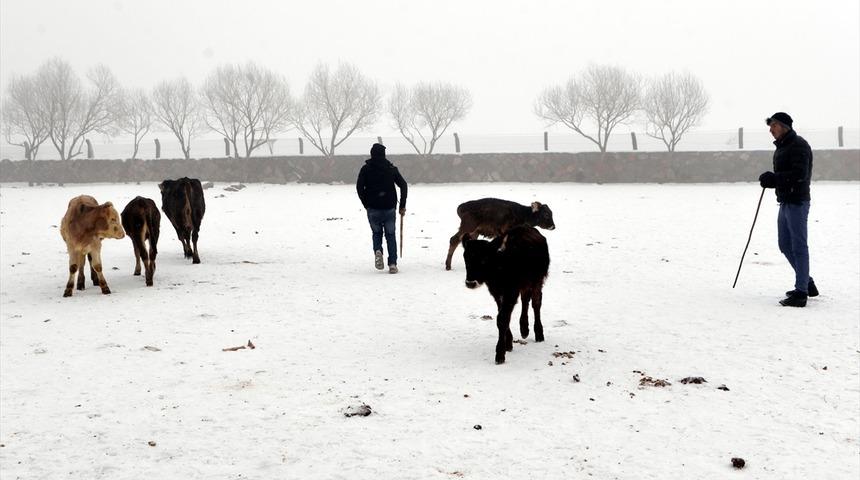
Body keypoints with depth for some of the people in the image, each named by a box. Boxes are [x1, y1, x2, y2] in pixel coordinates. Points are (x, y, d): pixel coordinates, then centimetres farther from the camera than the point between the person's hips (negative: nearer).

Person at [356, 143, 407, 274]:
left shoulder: (366, 169, 2)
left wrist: (366, 204, 5)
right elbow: (403, 185, 0)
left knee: (376, 233, 19)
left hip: (373, 209, 0)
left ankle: (378, 251, -10)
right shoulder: (391, 168, 5)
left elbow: (359, 187, -6)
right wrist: (402, 206, 5)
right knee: (390, 235, 11)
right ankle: (392, 264, 2)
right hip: (389, 209, 0)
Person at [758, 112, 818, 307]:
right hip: (785, 202, 10)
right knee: (785, 245, 15)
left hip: (797, 202, -10)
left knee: (798, 247, -8)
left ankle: (801, 293, -7)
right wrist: (771, 179, 1)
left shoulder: (799, 145, -13)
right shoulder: (781, 147, 18)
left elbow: (800, 173, -23)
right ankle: (807, 284, 26)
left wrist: (773, 178, -24)